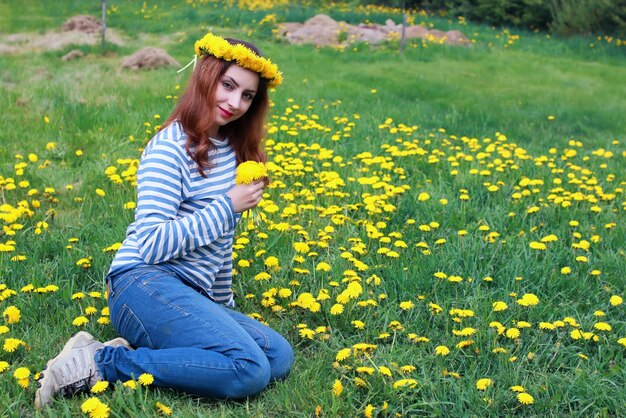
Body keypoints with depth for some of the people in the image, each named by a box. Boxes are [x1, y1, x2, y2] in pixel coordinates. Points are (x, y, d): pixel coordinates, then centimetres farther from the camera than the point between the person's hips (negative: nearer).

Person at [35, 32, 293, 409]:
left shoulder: (233, 150, 15)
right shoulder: (170, 148, -9)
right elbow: (153, 245, -17)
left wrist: (225, 305, 25)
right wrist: (228, 207, -14)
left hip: (191, 296, 8)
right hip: (146, 284, -8)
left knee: (280, 357, -13)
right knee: (249, 370, -27)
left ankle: (136, 353, -8)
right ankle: (101, 362, -16)